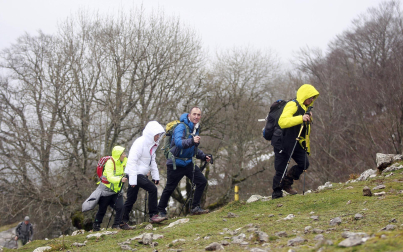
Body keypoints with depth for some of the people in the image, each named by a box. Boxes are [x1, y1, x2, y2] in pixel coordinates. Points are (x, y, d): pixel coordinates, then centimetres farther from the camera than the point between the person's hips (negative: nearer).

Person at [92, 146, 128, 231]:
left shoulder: (125, 161, -5)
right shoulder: (110, 163, -24)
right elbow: (110, 177, -35)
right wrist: (120, 180, -53)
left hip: (116, 190, 5)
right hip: (106, 190, -5)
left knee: (120, 207, -14)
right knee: (102, 210, 6)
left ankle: (116, 225, 1)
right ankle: (96, 226, 25)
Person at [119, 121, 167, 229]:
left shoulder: (152, 144, 12)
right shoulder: (140, 143, -17)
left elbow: (152, 161, 22)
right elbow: (132, 161, -20)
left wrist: (155, 175, 14)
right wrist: (132, 179, -22)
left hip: (141, 174, 10)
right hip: (135, 174, -10)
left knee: (131, 199, 11)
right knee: (152, 189, -20)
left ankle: (123, 222, 16)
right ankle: (153, 215, -16)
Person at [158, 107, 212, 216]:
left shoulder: (195, 129, 10)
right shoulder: (181, 127, -17)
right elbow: (179, 142, -36)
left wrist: (203, 156, 11)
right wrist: (192, 141, -51)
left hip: (188, 163, 7)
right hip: (176, 163, -7)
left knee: (202, 181, -7)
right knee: (169, 188, 2)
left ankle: (195, 207, 2)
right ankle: (161, 211, 19)